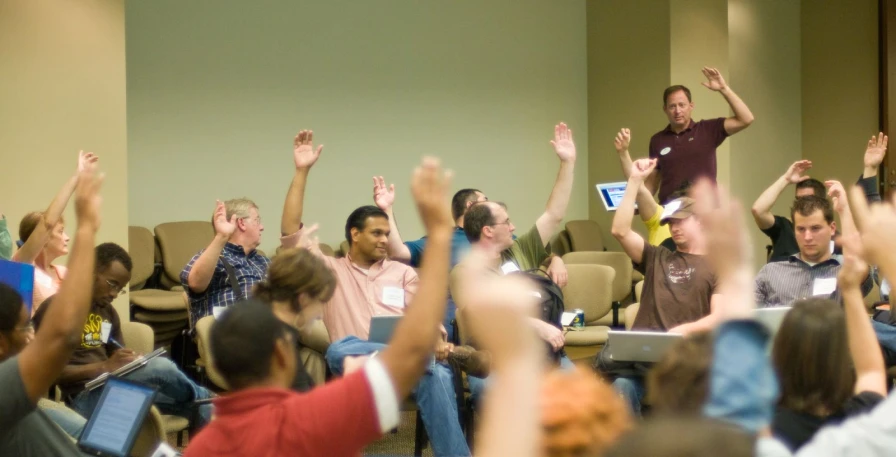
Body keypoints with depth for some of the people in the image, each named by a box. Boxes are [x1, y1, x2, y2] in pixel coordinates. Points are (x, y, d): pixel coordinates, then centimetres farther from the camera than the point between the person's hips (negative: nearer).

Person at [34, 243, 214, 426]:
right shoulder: (57, 308, -7)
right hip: (84, 398, -8)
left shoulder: (108, 312, 17)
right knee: (159, 368, -26)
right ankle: (202, 398, 2)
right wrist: (104, 366, -22)